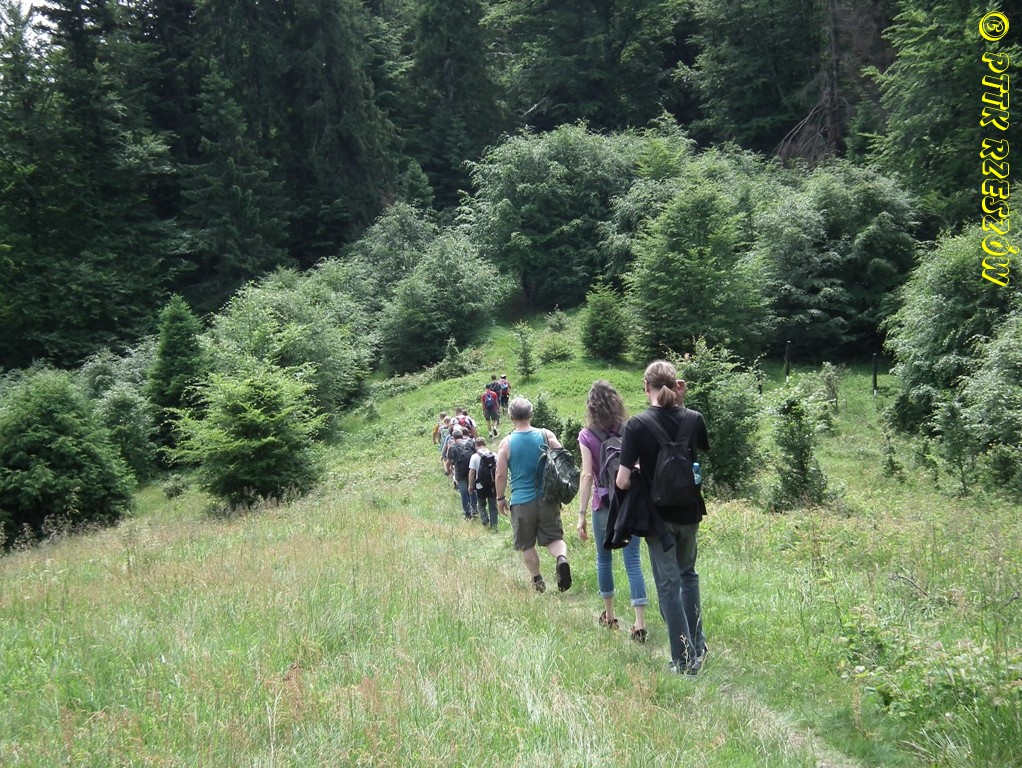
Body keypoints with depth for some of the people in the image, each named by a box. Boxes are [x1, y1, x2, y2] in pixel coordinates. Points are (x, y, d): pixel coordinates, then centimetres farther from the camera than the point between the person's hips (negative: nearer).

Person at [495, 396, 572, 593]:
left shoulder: (506, 443, -6)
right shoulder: (547, 435, -2)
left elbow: (501, 475, -5)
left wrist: (500, 498, 9)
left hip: (522, 502, -1)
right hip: (548, 499, 2)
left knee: (526, 545, 13)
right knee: (554, 537, 9)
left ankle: (537, 580, 17)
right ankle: (562, 558, -20)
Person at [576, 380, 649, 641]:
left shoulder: (587, 436, -7)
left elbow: (587, 476, -11)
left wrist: (582, 515, -8)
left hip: (603, 505, -1)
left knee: (604, 559, 18)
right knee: (632, 560, 0)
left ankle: (609, 615, 29)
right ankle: (640, 623, -8)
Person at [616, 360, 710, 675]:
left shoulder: (637, 425, -17)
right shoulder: (694, 419, -7)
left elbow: (622, 481, -20)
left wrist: (638, 478, 2)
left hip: (658, 516, -4)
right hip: (689, 512, 4)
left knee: (668, 584, 7)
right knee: (688, 574, 25)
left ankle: (685, 660, 10)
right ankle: (697, 646, 29)